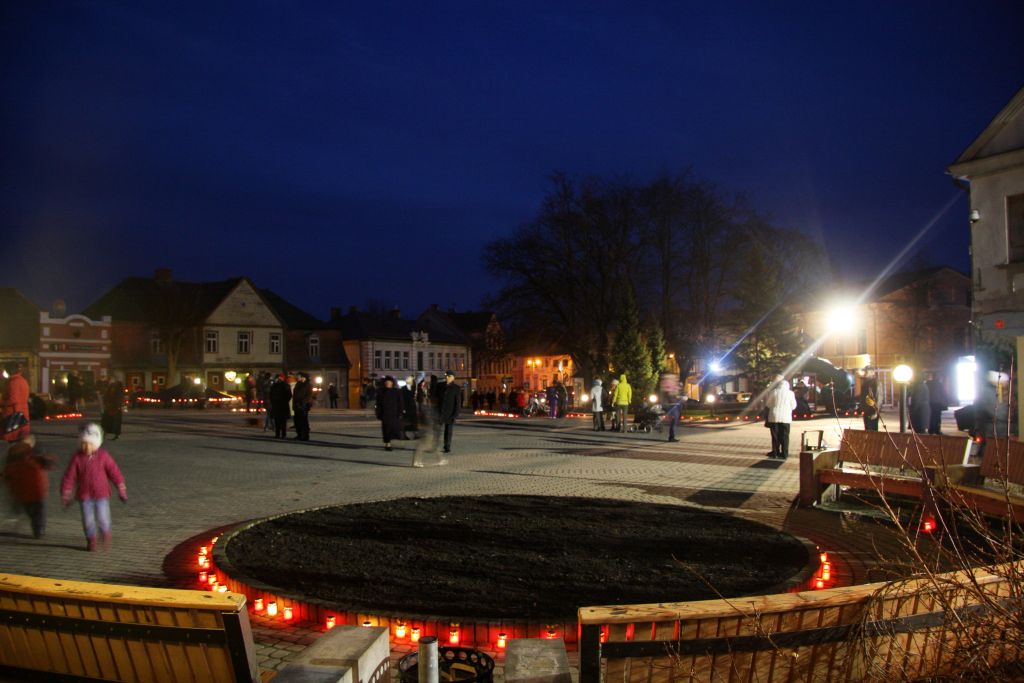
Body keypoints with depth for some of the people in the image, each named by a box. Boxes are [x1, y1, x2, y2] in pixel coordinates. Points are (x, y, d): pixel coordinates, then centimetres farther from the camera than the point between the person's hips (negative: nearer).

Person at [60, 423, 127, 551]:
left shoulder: (103, 456, -8)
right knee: (88, 520, 7)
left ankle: (106, 534, 26)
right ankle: (91, 540, 29)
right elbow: (69, 476, 0)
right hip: (84, 495, 1)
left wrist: (121, 489, 0)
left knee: (103, 518, -4)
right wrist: (66, 495, 1)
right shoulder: (77, 457, -6)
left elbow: (114, 471, -2)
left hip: (101, 494, -1)